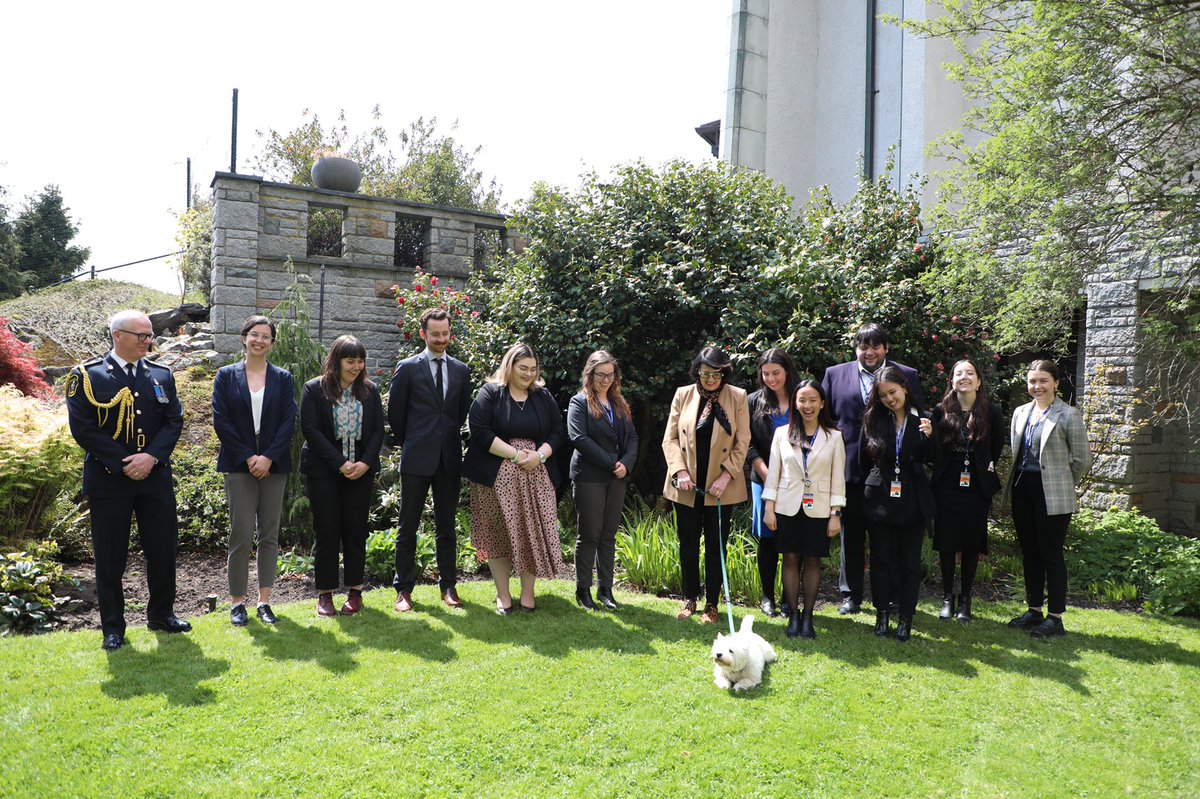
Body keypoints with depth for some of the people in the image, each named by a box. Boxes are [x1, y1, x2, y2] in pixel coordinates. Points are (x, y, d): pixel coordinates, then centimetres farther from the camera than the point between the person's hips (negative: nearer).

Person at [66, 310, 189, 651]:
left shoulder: (162, 375, 9)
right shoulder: (87, 376, -3)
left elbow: (174, 421, 4)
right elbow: (83, 428, -9)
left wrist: (152, 456, -12)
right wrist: (124, 464, -14)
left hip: (155, 478, 3)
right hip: (108, 479, -3)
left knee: (163, 549, 9)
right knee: (110, 556, 5)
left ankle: (161, 614, 27)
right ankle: (112, 627, 19)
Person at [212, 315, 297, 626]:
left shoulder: (283, 378, 8)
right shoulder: (226, 376, 5)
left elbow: (289, 421, 0)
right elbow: (220, 420, -2)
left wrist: (269, 457, -12)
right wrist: (248, 457, -10)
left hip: (273, 464, 2)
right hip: (239, 464, -1)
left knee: (270, 534, 5)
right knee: (241, 534, -3)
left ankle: (264, 601, 14)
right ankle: (237, 602, 8)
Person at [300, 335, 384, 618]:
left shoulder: (369, 390, 7)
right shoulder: (314, 389, -3)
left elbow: (378, 430, 4)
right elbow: (311, 430, -9)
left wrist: (365, 462, -11)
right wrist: (341, 463, -15)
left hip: (361, 471, 2)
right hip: (324, 471, -2)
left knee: (356, 531, 6)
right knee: (326, 533, 2)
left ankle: (355, 592, 16)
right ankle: (325, 594, 12)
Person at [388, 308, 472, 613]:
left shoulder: (461, 370, 9)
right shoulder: (407, 368, -1)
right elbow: (395, 413, 3)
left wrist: (449, 439, 12)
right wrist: (409, 444, 8)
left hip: (449, 459, 3)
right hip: (417, 460, -3)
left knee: (447, 527, 10)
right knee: (408, 527, 4)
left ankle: (448, 586, 20)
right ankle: (404, 589, 13)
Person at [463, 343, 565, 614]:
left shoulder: (544, 397, 10)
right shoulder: (490, 394, -3)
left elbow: (557, 432, 8)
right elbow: (480, 431, -12)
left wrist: (539, 454, -11)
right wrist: (515, 454, -16)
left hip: (536, 476, 3)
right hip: (498, 477, -3)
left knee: (534, 533, 3)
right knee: (499, 534, 3)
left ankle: (528, 592, 16)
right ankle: (503, 595, 15)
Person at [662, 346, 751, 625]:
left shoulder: (738, 397, -1)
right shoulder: (683, 395, 3)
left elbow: (742, 443, -1)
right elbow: (670, 438, 4)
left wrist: (726, 477, -10)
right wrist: (679, 471, -9)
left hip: (721, 485, -1)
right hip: (687, 485, 2)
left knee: (716, 544, 5)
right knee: (688, 543, 9)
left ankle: (712, 604, 16)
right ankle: (690, 599, 24)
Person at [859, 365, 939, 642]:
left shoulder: (921, 419, -1)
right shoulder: (872, 420, 0)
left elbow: (934, 458, -5)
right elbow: (863, 461, 7)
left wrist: (929, 435, -22)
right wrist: (869, 490, 10)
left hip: (913, 501, 0)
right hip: (879, 501, 1)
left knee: (910, 561, 6)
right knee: (881, 559, 8)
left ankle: (906, 618, 16)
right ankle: (882, 614, 20)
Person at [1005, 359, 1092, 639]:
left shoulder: (1068, 415, -7)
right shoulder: (1021, 412, 11)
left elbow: (1082, 458, -4)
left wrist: (1062, 483, 4)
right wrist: (1016, 482, 13)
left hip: (1052, 495, -6)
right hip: (1022, 490, 6)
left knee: (1051, 554, -1)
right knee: (1029, 552, 12)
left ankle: (1055, 618, 9)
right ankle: (1034, 610, 24)